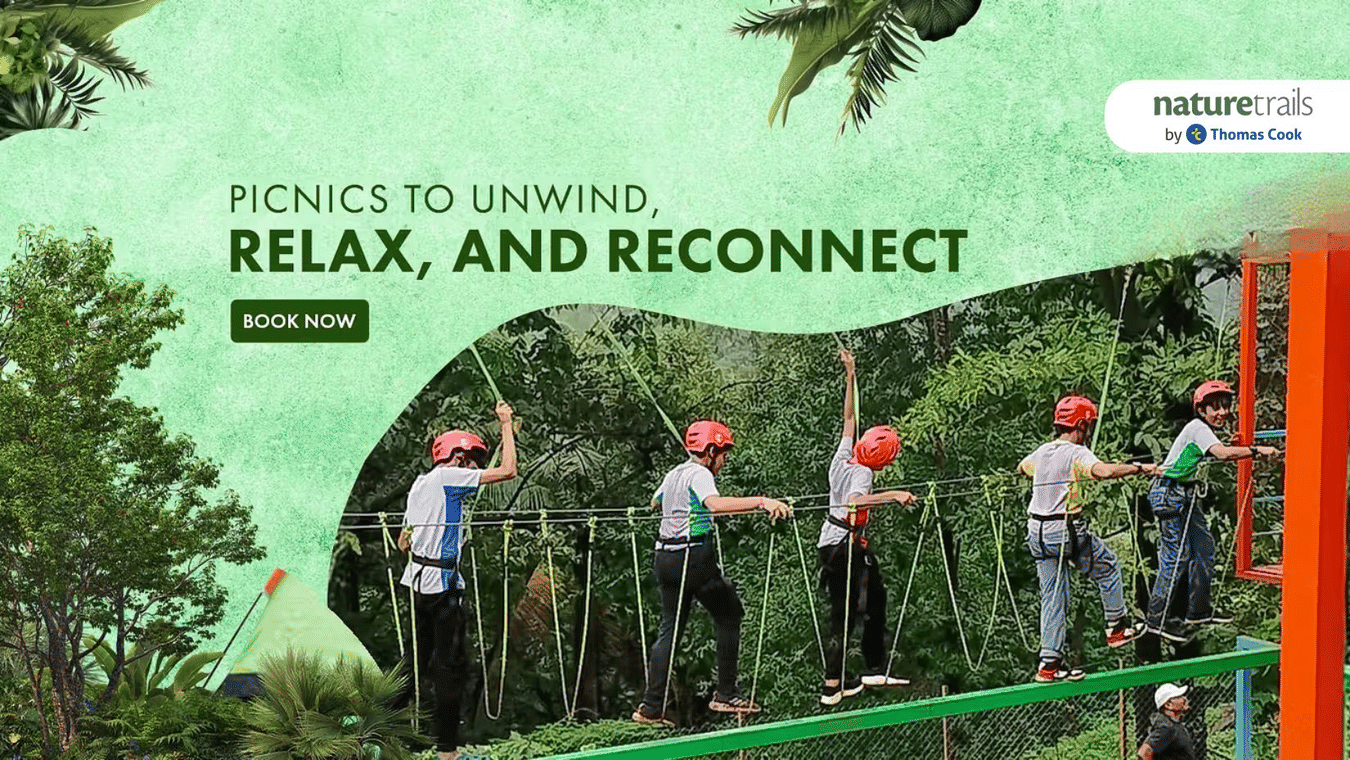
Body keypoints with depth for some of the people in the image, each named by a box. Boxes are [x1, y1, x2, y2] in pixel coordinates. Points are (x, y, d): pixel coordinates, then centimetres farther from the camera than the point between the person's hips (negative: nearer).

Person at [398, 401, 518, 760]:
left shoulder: (420, 482, 16)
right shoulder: (449, 476, -10)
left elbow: (404, 541, 20)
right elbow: (507, 471, -16)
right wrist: (506, 424, -5)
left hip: (417, 579, 9)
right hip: (442, 582, -9)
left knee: (419, 659, 17)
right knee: (450, 664, -4)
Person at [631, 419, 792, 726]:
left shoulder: (674, 474, 16)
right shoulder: (699, 474, -10)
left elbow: (655, 503, 36)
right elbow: (715, 503, -32)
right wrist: (762, 501, -39)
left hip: (664, 558, 8)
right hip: (693, 558, -8)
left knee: (670, 629, 11)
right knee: (729, 617, 8)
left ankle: (651, 706, 7)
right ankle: (726, 694, 9)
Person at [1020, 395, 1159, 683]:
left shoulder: (1042, 452, 11)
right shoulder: (1076, 453, -12)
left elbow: (1022, 467, 33)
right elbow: (1104, 471, -31)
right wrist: (1139, 468, -21)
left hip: (1037, 531, 7)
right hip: (1067, 530, -7)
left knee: (1052, 597, 9)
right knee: (1108, 566, 18)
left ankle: (1050, 661, 5)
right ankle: (1117, 628, 26)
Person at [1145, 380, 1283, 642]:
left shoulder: (1206, 430, 13)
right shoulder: (1198, 428, -18)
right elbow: (1223, 454, -33)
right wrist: (1258, 450, -33)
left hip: (1186, 495, 10)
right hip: (1169, 494, -10)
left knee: (1204, 546, 12)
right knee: (1176, 554, -10)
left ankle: (1198, 611, 22)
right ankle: (1156, 618, -6)